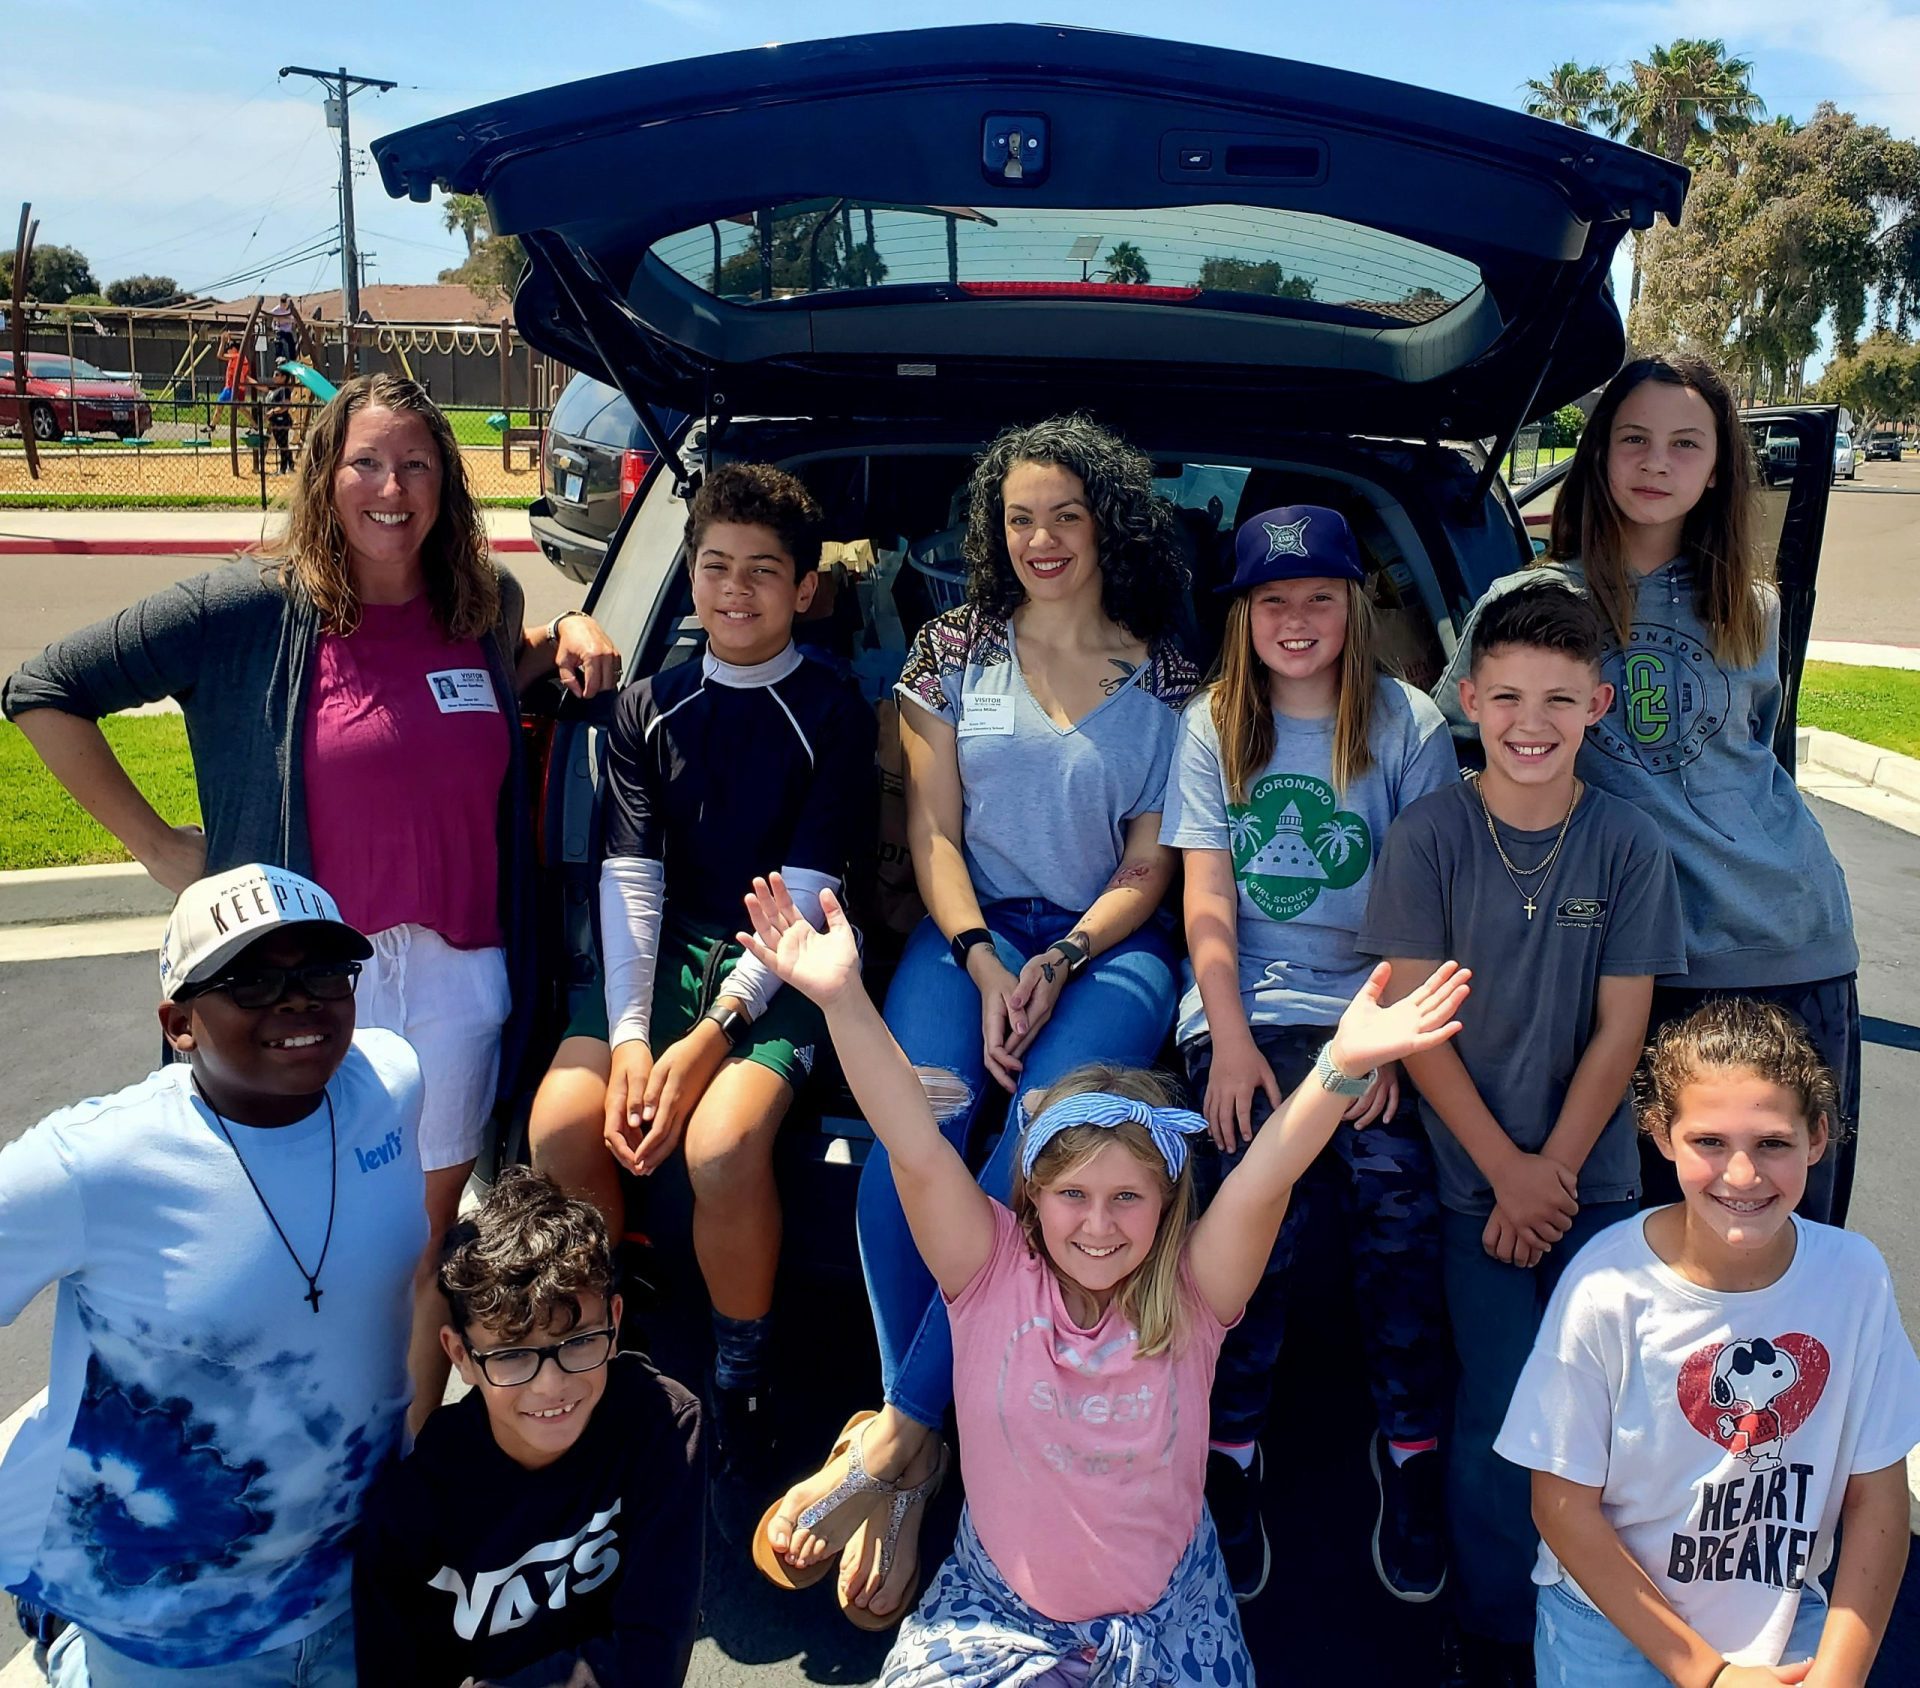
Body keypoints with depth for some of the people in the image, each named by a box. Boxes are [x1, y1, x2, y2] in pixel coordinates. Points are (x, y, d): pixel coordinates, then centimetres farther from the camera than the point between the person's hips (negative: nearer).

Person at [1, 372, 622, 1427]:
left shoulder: (483, 607, 4)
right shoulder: (252, 609, -8)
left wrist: (567, 638, 7)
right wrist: (155, 843, -3)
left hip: (457, 980, 3)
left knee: (424, 1251, 15)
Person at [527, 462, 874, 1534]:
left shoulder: (833, 710, 0)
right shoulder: (650, 708, 12)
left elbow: (801, 893, -7)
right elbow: (630, 878, 3)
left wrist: (711, 1037, -17)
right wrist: (627, 1035, -12)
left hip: (780, 967, -4)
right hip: (664, 953, 4)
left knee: (722, 1144, -30)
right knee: (560, 1127, -22)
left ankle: (745, 1391, -4)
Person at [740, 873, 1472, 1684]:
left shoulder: (1188, 1296, -13)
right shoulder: (994, 1273, -14)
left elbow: (1260, 1183, -29)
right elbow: (918, 1154, -26)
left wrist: (1342, 1065, -46)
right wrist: (843, 999, -39)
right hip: (996, 1611, -1)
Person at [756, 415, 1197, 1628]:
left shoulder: (1168, 681, 9)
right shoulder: (956, 652, 12)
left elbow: (1147, 868, 6)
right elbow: (933, 831, 7)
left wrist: (1057, 965, -11)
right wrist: (983, 962, -10)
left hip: (1105, 945, 0)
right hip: (971, 931, 1)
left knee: (1044, 1144, -32)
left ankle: (893, 1438, -25)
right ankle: (919, 1466, -21)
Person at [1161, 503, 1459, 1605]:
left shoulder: (1408, 724, 8)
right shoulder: (1212, 729, 10)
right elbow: (1207, 903, 4)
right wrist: (1231, 1042, -7)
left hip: (1372, 1003, 0)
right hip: (1250, 1005, 0)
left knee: (1398, 1200, -20)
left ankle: (1411, 1452, 0)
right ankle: (1231, 1457, -2)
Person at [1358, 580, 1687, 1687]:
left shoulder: (1631, 845, -2)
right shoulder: (1428, 838, -7)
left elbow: (1621, 1028, -1)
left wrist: (1556, 1170, -7)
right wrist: (1508, 1172, -9)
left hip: (1596, 1176, 2)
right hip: (1479, 1178, -1)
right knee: (1498, 1417, -2)